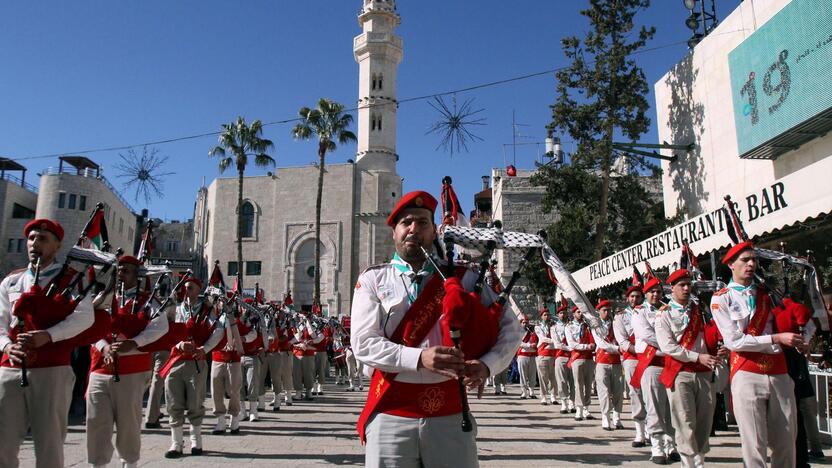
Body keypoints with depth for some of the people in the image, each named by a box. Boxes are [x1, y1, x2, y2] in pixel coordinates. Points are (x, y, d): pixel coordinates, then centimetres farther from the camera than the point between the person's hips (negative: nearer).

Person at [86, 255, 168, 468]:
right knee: (96, 424, 2)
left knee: (129, 424, 7)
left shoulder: (146, 301, 3)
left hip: (132, 373, -3)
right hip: (100, 371, 3)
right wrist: (104, 347, -17)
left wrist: (133, 343, -25)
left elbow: (160, 326, -13)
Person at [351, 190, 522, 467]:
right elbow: (363, 344, -6)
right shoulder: (373, 280, 4)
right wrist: (420, 358, -20)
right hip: (391, 415, 0)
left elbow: (510, 328, 7)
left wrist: (486, 364, -12)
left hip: (450, 414, 1)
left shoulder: (462, 278, 6)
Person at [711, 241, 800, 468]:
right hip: (747, 375, -5)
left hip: (779, 374, 5)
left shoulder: (766, 293, 15)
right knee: (755, 444, -2)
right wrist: (776, 339, -14)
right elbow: (734, 341, -9)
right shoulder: (721, 299, 0)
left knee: (787, 442, 9)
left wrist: (799, 341, 2)